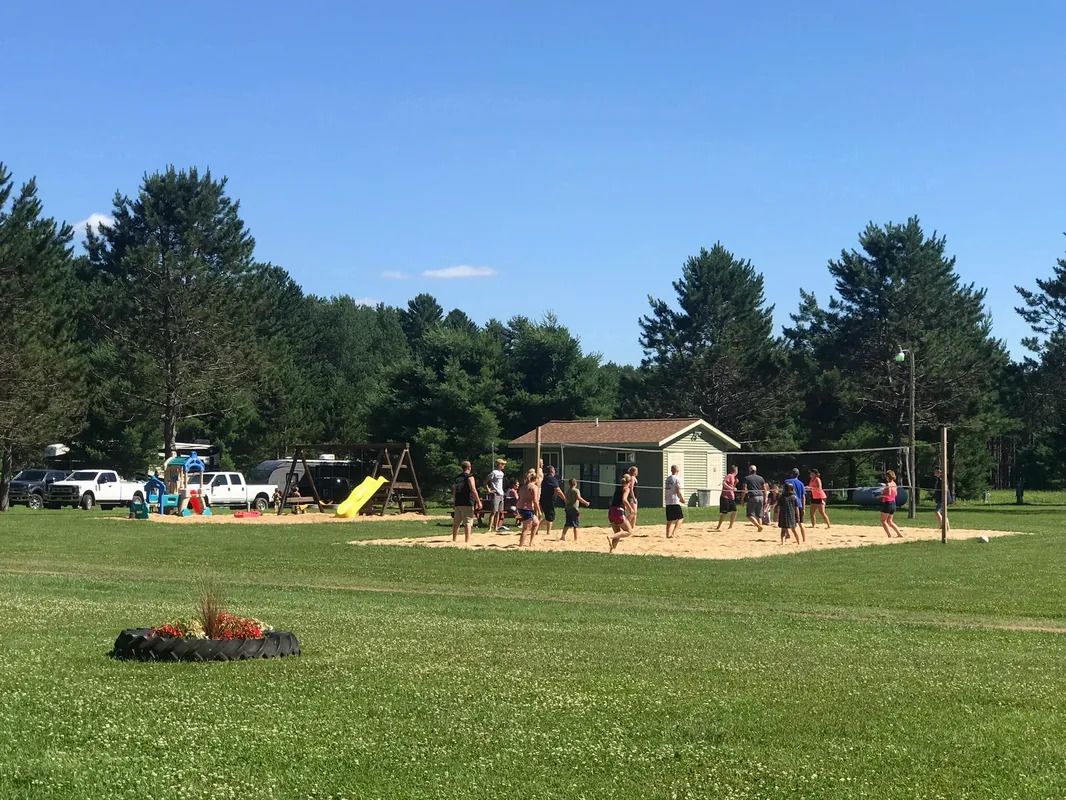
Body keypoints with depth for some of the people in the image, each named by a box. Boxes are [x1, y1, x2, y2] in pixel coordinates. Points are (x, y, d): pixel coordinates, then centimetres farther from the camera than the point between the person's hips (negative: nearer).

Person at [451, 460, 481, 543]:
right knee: (468, 522, -6)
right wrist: (478, 502, -14)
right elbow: (473, 490, -16)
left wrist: (454, 503, 25)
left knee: (456, 523, 13)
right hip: (467, 503, -6)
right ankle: (468, 541, -12)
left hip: (457, 503, 6)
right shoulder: (469, 477, -6)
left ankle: (454, 540, 20)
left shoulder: (457, 477, 14)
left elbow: (454, 491, 18)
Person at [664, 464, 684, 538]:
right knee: (680, 518, 2)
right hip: (675, 501, -6)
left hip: (667, 502, 6)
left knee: (669, 520, 11)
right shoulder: (677, 479, -9)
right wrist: (682, 499, 2)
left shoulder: (667, 478, 12)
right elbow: (678, 491, -12)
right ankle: (674, 533, -11)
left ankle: (668, 534, 7)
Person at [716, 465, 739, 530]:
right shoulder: (729, 476, -10)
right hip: (725, 497, -9)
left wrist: (735, 482, 11)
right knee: (724, 513, -9)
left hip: (731, 498, 9)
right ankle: (718, 527, -3)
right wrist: (731, 488, -27)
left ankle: (731, 526, 17)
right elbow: (724, 483, -25)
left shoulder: (733, 477, 17)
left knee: (734, 511, 7)